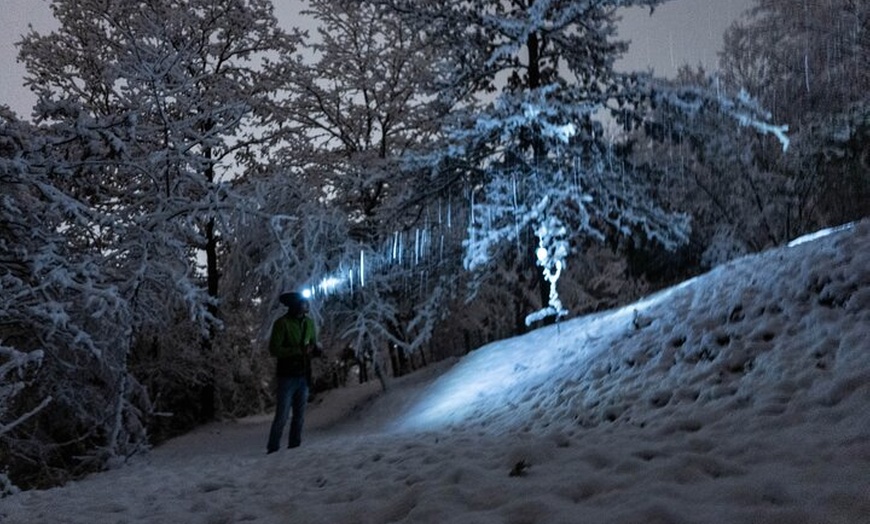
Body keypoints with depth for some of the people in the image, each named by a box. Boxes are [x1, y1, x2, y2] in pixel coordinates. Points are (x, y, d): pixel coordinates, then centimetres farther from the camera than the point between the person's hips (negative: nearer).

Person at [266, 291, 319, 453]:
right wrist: (299, 350, -19)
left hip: (303, 376, 6)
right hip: (287, 376, -6)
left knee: (299, 416, 9)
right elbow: (274, 349, -13)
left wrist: (315, 349, -7)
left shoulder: (309, 322, 7)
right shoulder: (282, 323, -10)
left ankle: (294, 446, 17)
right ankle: (273, 449, 1)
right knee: (282, 416, -6)